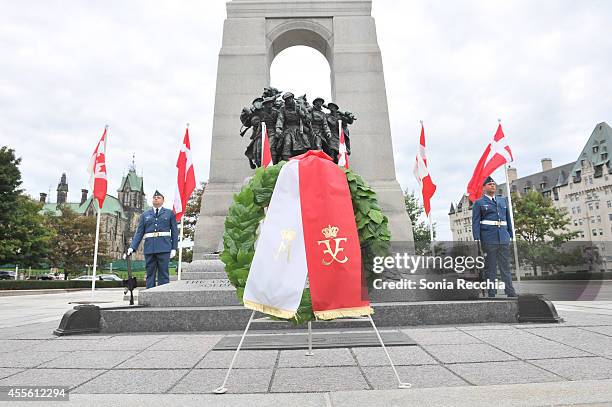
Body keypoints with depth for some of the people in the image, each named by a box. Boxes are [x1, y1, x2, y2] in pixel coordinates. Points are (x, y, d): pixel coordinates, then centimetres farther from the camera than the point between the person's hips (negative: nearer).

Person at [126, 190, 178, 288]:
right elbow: (139, 232, 12)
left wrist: (174, 248, -1)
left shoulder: (169, 213, 11)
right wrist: (132, 247, 0)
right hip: (149, 248, 2)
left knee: (163, 273, -2)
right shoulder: (145, 215, 16)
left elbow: (174, 232, 8)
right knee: (150, 274, 4)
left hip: (164, 248, -2)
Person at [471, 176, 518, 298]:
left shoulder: (503, 200, 18)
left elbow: (508, 219, 20)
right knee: (490, 267, 0)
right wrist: (477, 239, -10)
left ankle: (511, 293, 11)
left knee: (506, 266, 6)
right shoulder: (479, 203, 4)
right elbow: (475, 222, -2)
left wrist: (511, 235, 14)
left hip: (503, 238, 4)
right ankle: (492, 294, 5)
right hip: (488, 240, -4)